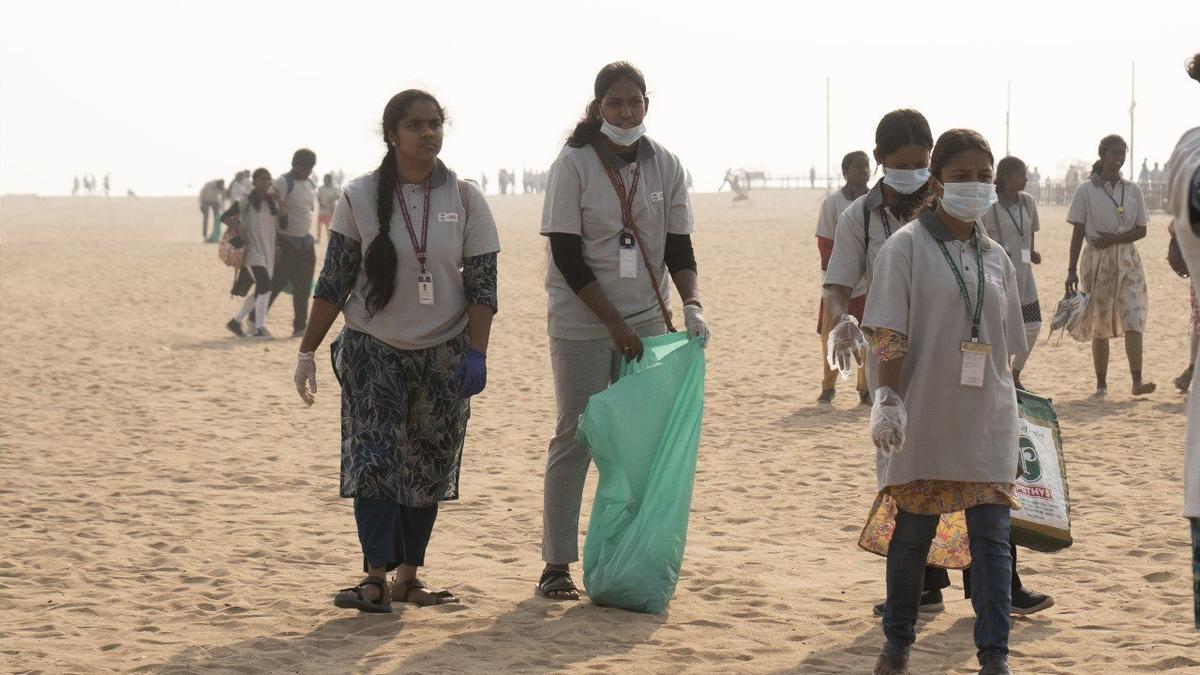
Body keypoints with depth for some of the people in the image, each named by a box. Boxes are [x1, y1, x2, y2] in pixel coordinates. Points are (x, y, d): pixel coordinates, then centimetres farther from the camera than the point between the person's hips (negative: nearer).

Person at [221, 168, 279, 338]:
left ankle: (235, 321, 27)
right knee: (265, 287, -19)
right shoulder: (246, 202, -6)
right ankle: (259, 328, -16)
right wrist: (239, 230, -19)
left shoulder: (274, 203, 10)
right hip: (253, 251, -7)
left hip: (268, 252, 7)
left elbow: (277, 227, 19)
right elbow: (224, 217, -7)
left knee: (260, 292, 12)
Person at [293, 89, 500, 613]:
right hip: (373, 351, -2)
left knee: (428, 466, 5)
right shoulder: (360, 198, -3)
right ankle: (376, 578, -14)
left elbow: (483, 283, -1)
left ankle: (408, 575, 15)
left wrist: (476, 352, -11)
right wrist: (307, 351, -2)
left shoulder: (464, 199, 0)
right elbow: (334, 281, 0)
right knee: (373, 458, -12)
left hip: (443, 353, 2)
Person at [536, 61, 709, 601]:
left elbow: (678, 248, 8)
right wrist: (614, 322, -15)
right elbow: (568, 256, -10)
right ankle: (556, 564, 3)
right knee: (576, 436, -3)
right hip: (582, 323, -4)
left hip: (646, 322, 4)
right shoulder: (574, 164, -7)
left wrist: (691, 302, -10)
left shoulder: (665, 167, 6)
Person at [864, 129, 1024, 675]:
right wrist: (888, 400, -19)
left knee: (991, 535, -2)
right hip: (924, 415, -4)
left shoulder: (996, 258, 10)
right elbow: (889, 335, -10)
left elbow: (1005, 343, 16)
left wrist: (1005, 409, 16)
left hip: (986, 417, 4)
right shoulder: (907, 246, -5)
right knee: (913, 530, 7)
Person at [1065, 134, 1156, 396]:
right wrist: (1072, 270, -4)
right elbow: (1078, 232, -1)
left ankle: (1137, 381, -20)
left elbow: (1141, 230, 6)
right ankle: (1101, 383, 14)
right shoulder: (1087, 190, -1)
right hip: (1097, 260, -1)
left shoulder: (1132, 190, 7)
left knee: (1133, 320, -12)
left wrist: (1113, 238, -12)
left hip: (1127, 260, 2)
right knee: (1099, 324, 4)